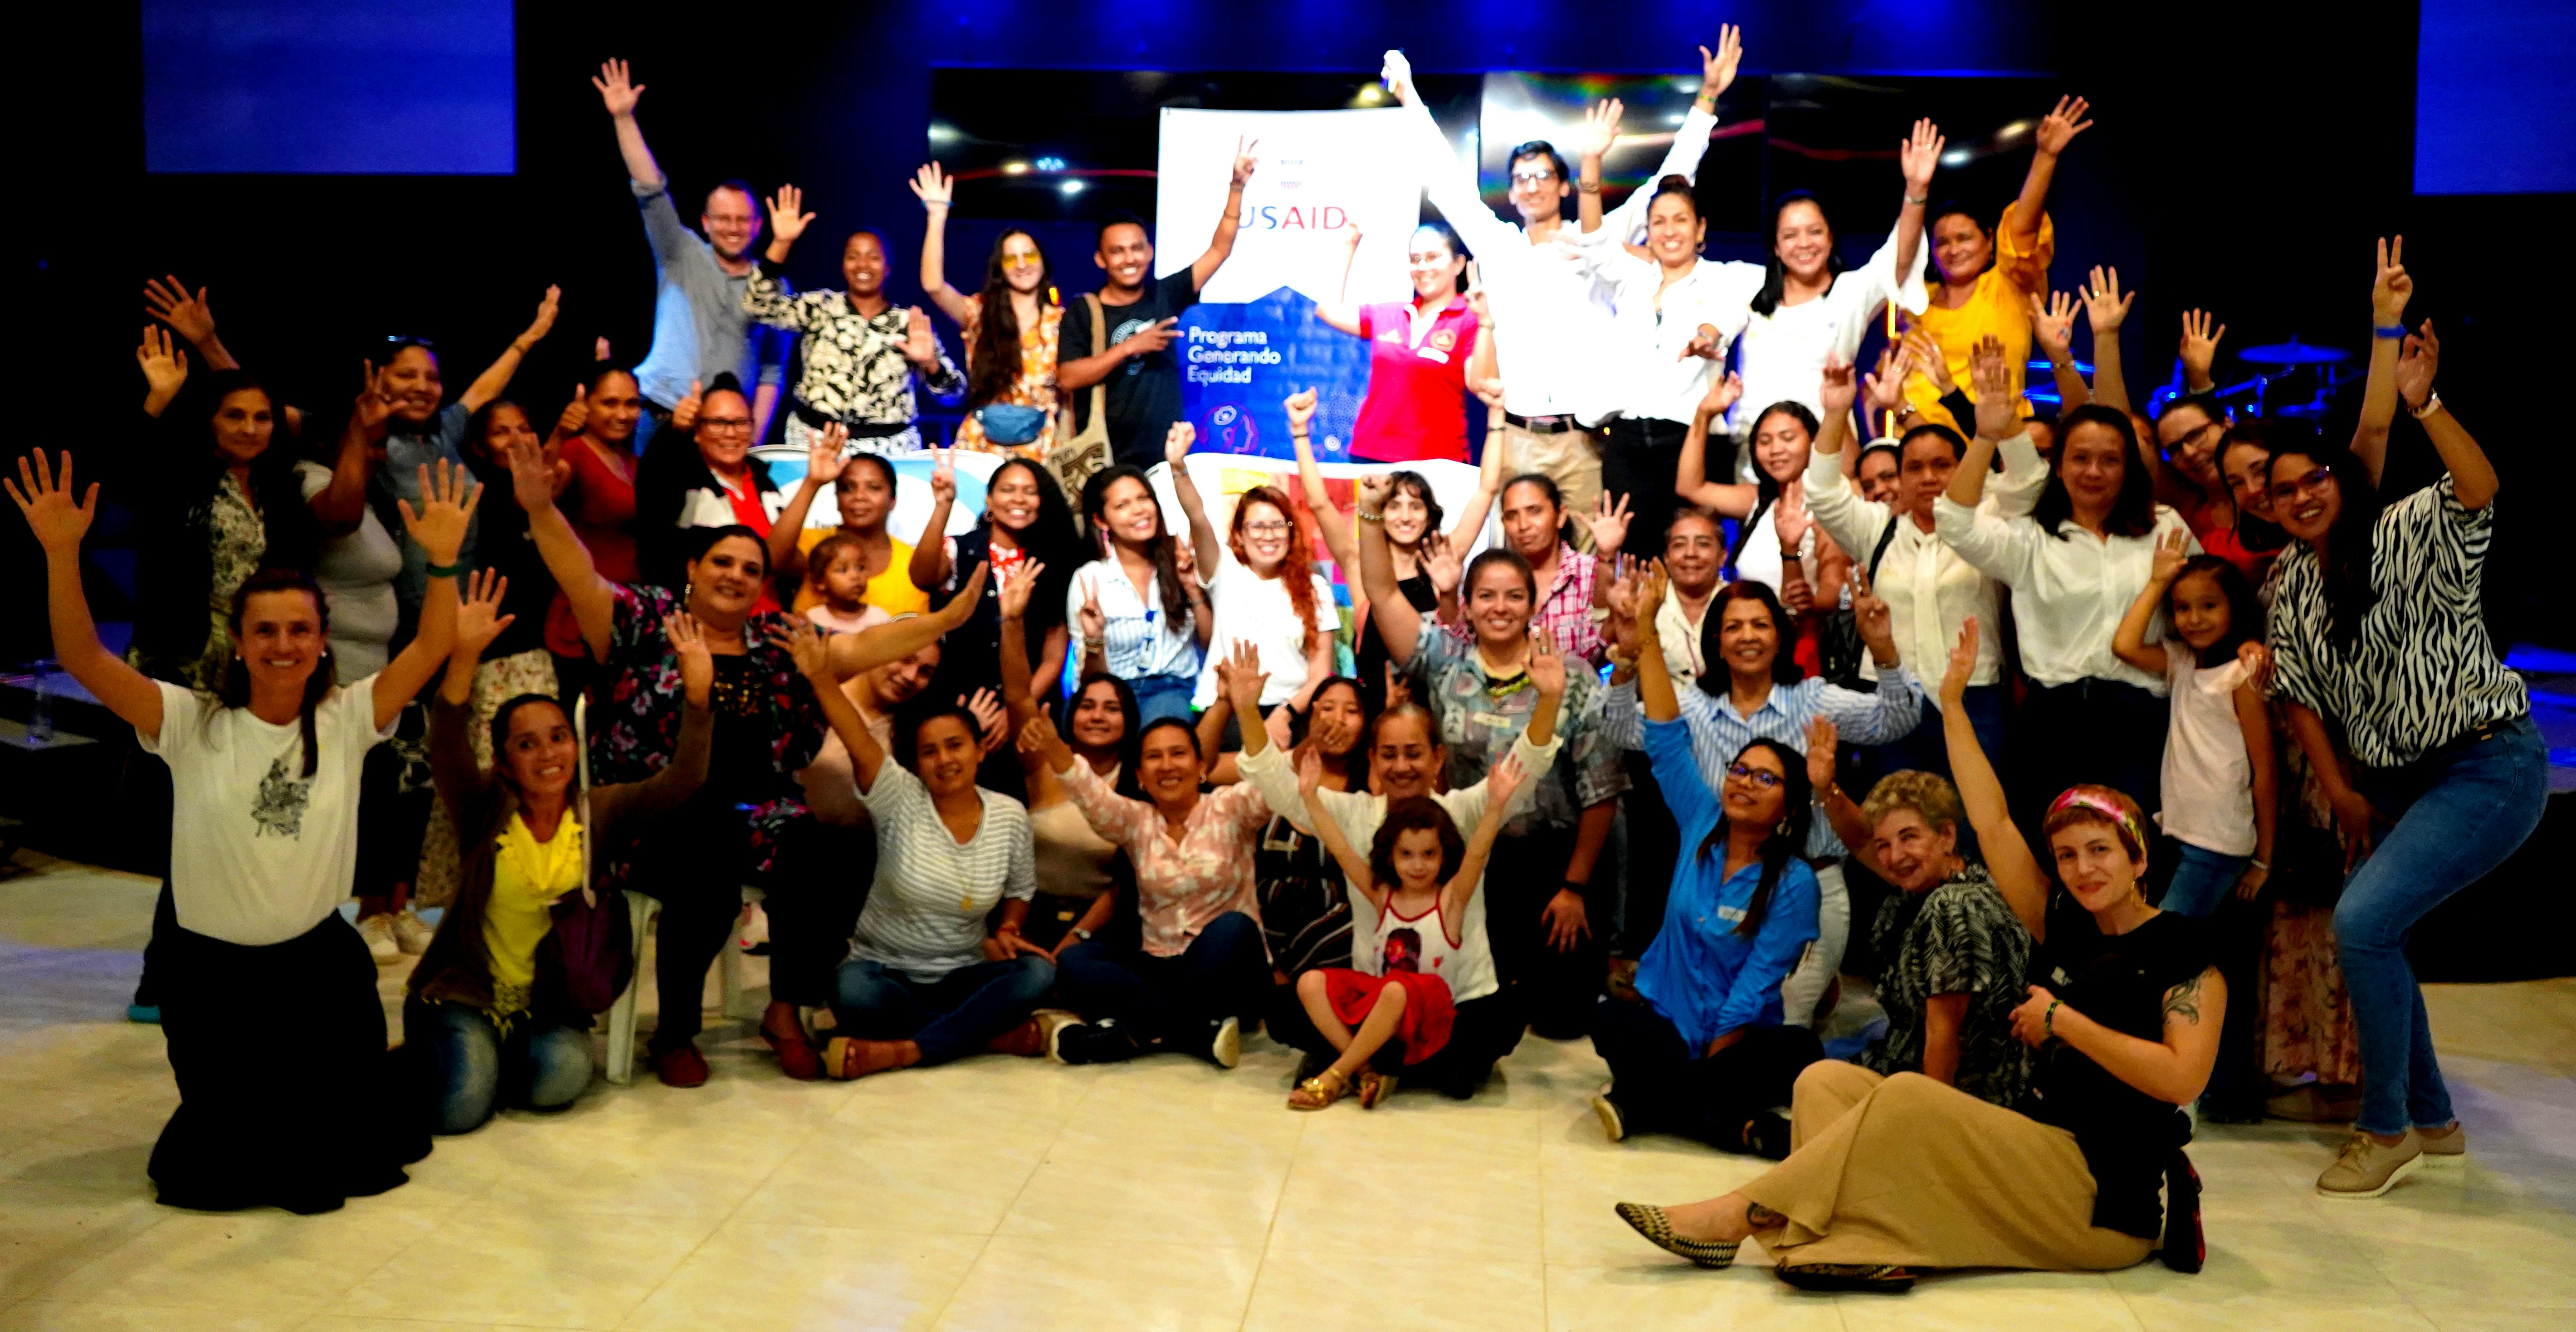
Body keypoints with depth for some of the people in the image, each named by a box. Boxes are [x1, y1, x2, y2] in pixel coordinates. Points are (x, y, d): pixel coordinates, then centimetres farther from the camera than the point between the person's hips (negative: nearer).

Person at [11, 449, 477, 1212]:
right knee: (229, 1161, 6)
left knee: (347, 1144, 6)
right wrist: (62, 553, -31)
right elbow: (84, 661, -19)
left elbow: (430, 649, -16)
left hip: (319, 957, 1)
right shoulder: (192, 723, -10)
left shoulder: (346, 720, -7)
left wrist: (441, 560, -31)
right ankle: (233, 1114, 40)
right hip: (209, 966, 0)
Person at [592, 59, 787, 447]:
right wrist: (624, 118, -14)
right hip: (657, 418, -1)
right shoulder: (682, 257, 6)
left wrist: (754, 439, -2)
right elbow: (651, 190, -4)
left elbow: (772, 372, 8)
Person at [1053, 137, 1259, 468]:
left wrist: (1237, 185, -4)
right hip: (1101, 462, -2)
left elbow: (1219, 250, 4)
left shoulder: (1164, 296, 5)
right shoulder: (1084, 312, -2)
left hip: (1163, 459, 2)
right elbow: (1067, 379, -12)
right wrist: (1130, 346, -15)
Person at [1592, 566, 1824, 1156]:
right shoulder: (1703, 825, 3)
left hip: (1735, 1038, -2)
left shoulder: (1794, 884, -7)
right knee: (1608, 1018, -30)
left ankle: (1643, 1104, -28)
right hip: (1666, 1023, 2)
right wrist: (1647, 629, -6)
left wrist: (1707, 1061, -17)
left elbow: (1755, 986, -12)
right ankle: (1741, 1127, -27)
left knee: (1800, 1049, -32)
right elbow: (1666, 738, -1)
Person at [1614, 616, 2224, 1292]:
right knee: (1826, 1081, -8)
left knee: (1908, 1095, -26)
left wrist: (2064, 1020, -11)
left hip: (2101, 1203, -7)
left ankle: (1739, 1216, -23)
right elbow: (1992, 824, 8)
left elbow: (2181, 1078, -17)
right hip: (2035, 1153, 7)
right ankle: (1870, 1245, -36)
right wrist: (1953, 705, 6)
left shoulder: (2183, 948, -3)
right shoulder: (2065, 930, 13)